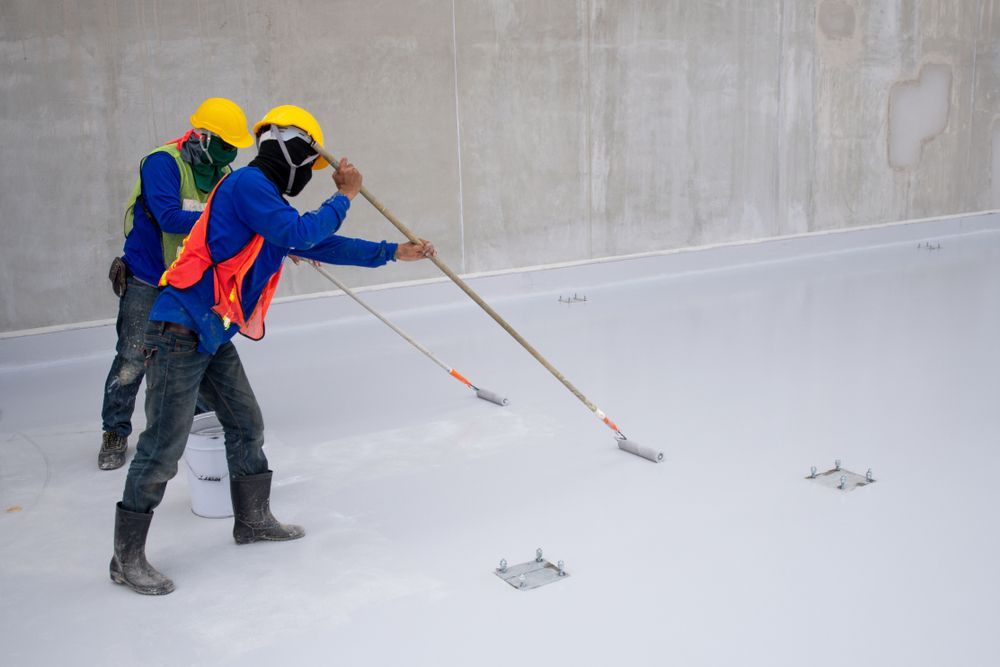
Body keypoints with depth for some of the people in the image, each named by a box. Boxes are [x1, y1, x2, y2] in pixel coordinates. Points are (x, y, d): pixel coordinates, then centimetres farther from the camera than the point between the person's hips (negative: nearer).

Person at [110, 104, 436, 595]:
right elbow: (300, 234, -19)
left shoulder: (270, 204, 17)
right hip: (179, 332, -10)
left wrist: (394, 252, 19)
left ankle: (252, 519, 33)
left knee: (246, 425, 16)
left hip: (214, 335, 10)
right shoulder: (247, 182, -12)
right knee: (163, 446, -6)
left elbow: (325, 247, 20)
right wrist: (344, 196, -5)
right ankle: (127, 558, 4)